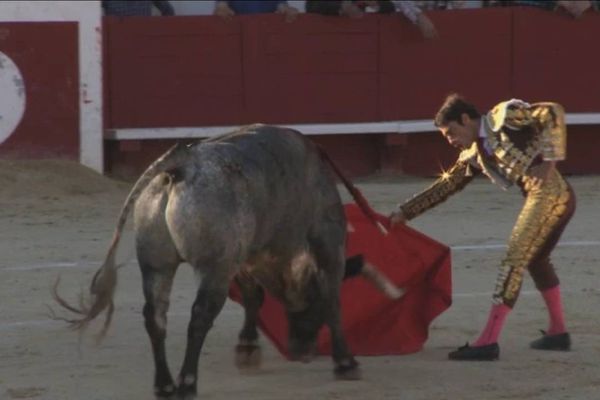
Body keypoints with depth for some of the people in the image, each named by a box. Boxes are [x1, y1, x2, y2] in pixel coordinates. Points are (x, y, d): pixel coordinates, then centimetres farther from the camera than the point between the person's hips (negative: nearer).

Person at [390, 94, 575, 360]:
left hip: (550, 194, -9)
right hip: (555, 199, 9)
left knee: (513, 262, -11)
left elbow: (553, 112, -11)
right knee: (536, 261, 25)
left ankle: (488, 342, -13)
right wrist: (405, 212, 26)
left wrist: (548, 159, -15)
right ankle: (558, 333, 37)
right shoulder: (474, 156, 18)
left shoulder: (504, 116, -4)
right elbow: (445, 186, 25)